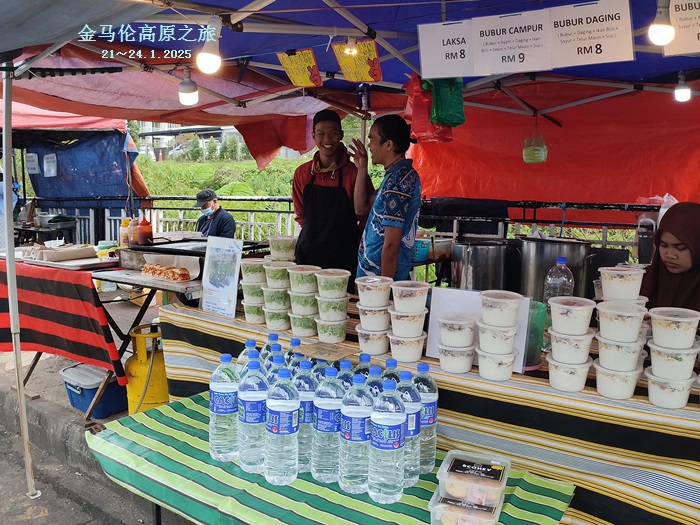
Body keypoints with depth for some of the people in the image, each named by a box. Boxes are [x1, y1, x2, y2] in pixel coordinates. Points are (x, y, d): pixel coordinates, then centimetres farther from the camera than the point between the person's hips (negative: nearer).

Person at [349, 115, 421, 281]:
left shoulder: (396, 182, -20)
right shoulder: (406, 174, 11)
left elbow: (391, 245, -22)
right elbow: (361, 207, 19)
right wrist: (362, 169, 11)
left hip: (378, 274, -10)